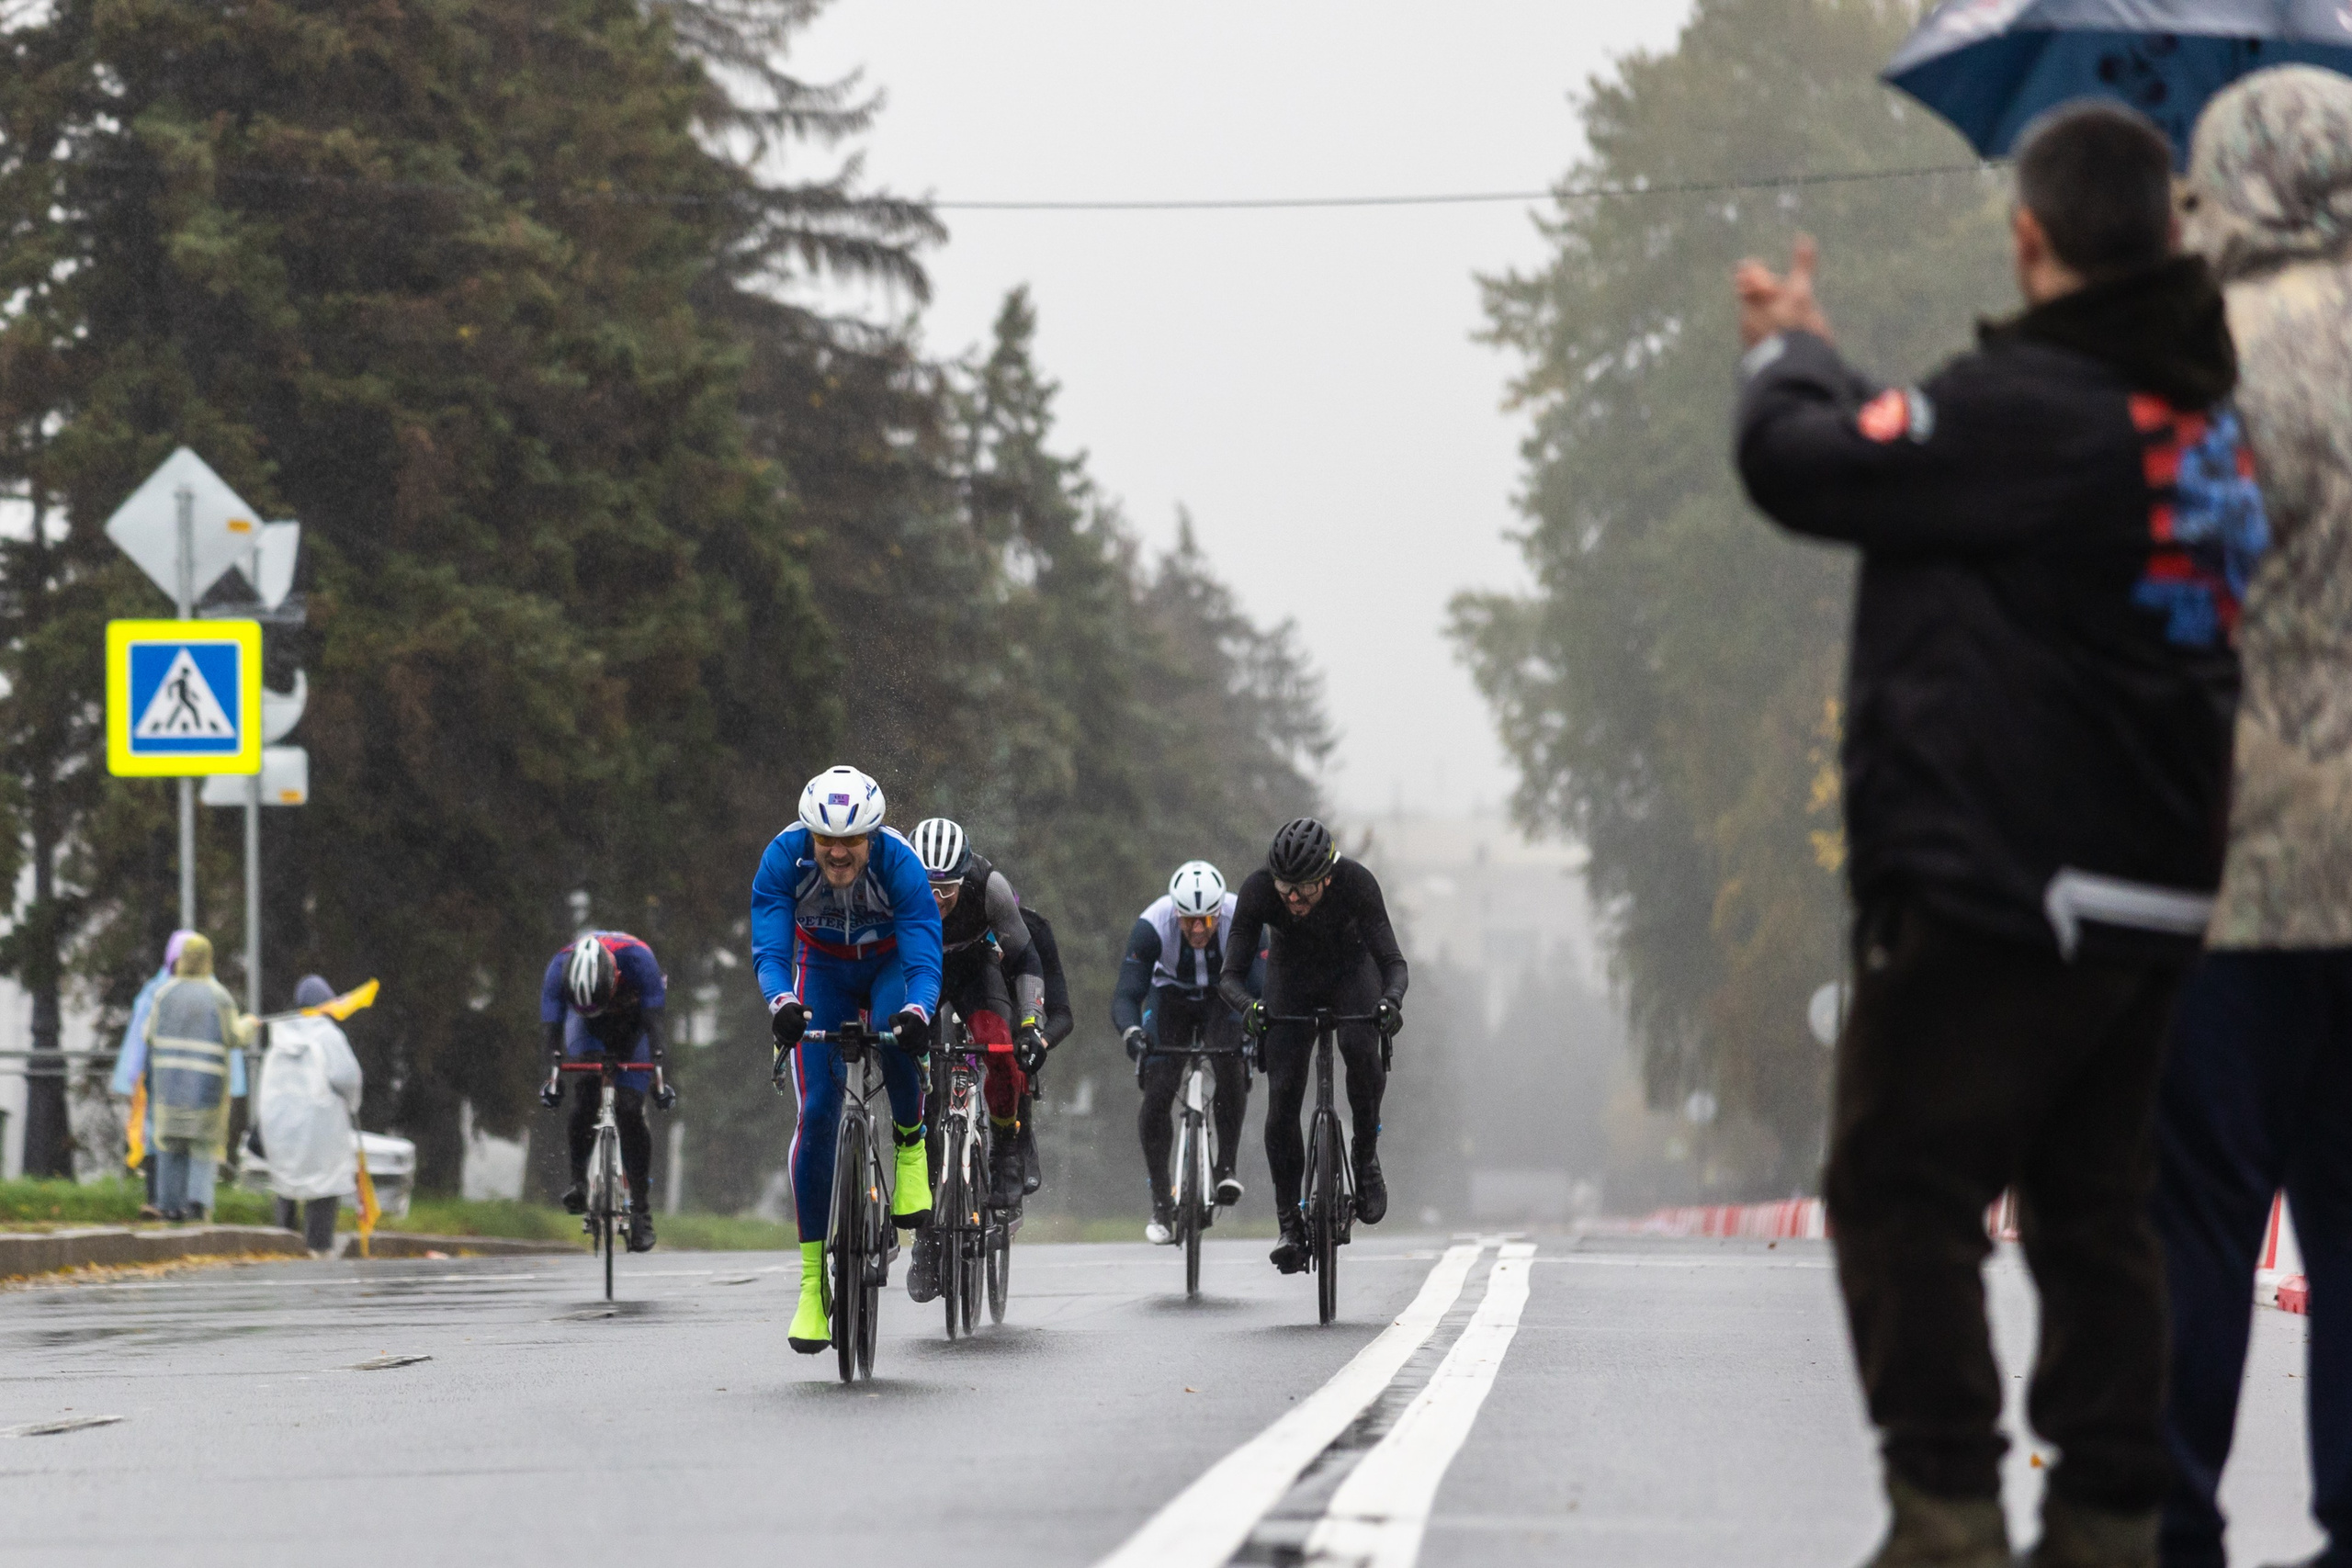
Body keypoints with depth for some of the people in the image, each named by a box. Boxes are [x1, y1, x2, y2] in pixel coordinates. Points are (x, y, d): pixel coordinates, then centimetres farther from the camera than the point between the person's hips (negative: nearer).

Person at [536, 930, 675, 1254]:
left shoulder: (638, 959, -38)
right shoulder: (560, 968, -34)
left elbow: (654, 1022, -40)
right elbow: (551, 1027, -36)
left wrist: (660, 1076, -49)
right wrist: (552, 1078, -50)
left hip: (634, 1026, -1)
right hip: (589, 1030, 1)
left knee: (629, 1109, -15)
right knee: (586, 1094, -27)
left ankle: (641, 1209, -8)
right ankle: (578, 1179, -14)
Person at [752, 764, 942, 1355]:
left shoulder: (899, 863, -32)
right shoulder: (784, 857, -28)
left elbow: (924, 959, -36)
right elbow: (768, 948, -33)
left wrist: (917, 1012, -57)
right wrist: (781, 1001, -54)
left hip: (890, 964, -1)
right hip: (822, 969, 1)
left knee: (897, 1038, -37)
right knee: (818, 1112, -12)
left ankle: (911, 1145, -7)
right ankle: (814, 1281, -8)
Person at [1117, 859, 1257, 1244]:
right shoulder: (1152, 926, -31)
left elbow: (1262, 985, -31)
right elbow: (1126, 995, -32)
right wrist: (1131, 1032, -53)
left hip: (1225, 997, 0)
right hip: (1171, 994, 0)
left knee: (1232, 1065, -31)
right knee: (1156, 1094, -15)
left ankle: (1226, 1167, -14)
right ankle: (1161, 1206, -2)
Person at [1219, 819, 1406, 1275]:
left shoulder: (1356, 882, -33)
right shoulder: (1258, 890, -30)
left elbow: (1392, 960, -32)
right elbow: (1230, 974, -29)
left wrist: (1390, 1001, -54)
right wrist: (1248, 1007, -50)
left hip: (1352, 969, -1)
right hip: (1291, 977, 1)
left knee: (1361, 1048, -32)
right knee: (1282, 1098, -11)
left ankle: (1367, 1157, -10)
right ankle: (1290, 1224, -2)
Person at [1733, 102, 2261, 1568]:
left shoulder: (2030, 406, -19)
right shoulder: (2199, 410, 9)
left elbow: (1807, 465, -12)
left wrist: (1787, 355, 9)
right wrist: (1817, 357, 31)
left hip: (1997, 892, -8)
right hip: (2154, 895, 8)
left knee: (1901, 1186, 0)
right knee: (2094, 1207, 13)